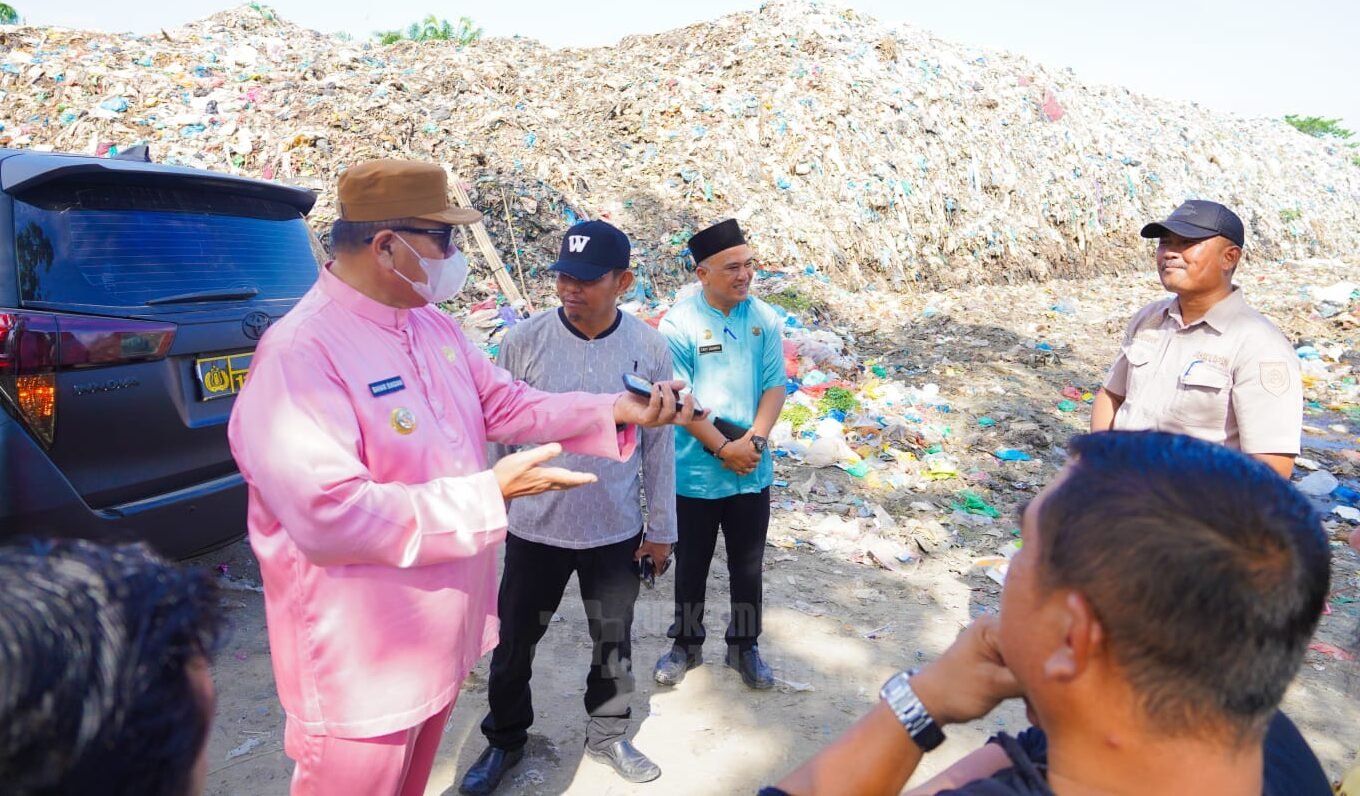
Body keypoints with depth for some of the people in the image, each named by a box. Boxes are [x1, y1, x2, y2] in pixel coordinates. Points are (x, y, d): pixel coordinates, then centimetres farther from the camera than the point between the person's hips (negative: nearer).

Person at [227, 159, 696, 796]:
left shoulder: (433, 326, 2)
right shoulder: (300, 354, -27)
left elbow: (505, 404, 10)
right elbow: (329, 516, -33)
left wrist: (615, 411, -4)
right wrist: (490, 494, -28)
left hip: (439, 636, 8)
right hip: (362, 666, -8)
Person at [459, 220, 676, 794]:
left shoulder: (649, 348, -8)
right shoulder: (523, 341, -12)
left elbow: (658, 441, 0)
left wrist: (661, 527, 4)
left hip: (617, 531, 1)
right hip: (533, 528, 0)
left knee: (613, 642, 18)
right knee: (514, 642, 15)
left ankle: (607, 736, 43)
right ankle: (505, 740, 40)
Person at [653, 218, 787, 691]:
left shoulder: (765, 319, -1)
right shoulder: (679, 323, -12)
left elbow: (775, 387, -2)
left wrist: (752, 441, -16)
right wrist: (722, 448, -17)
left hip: (752, 472, 3)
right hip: (695, 471, -3)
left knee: (748, 567, 14)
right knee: (691, 566, 14)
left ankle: (744, 647, 33)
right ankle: (686, 644, 34)